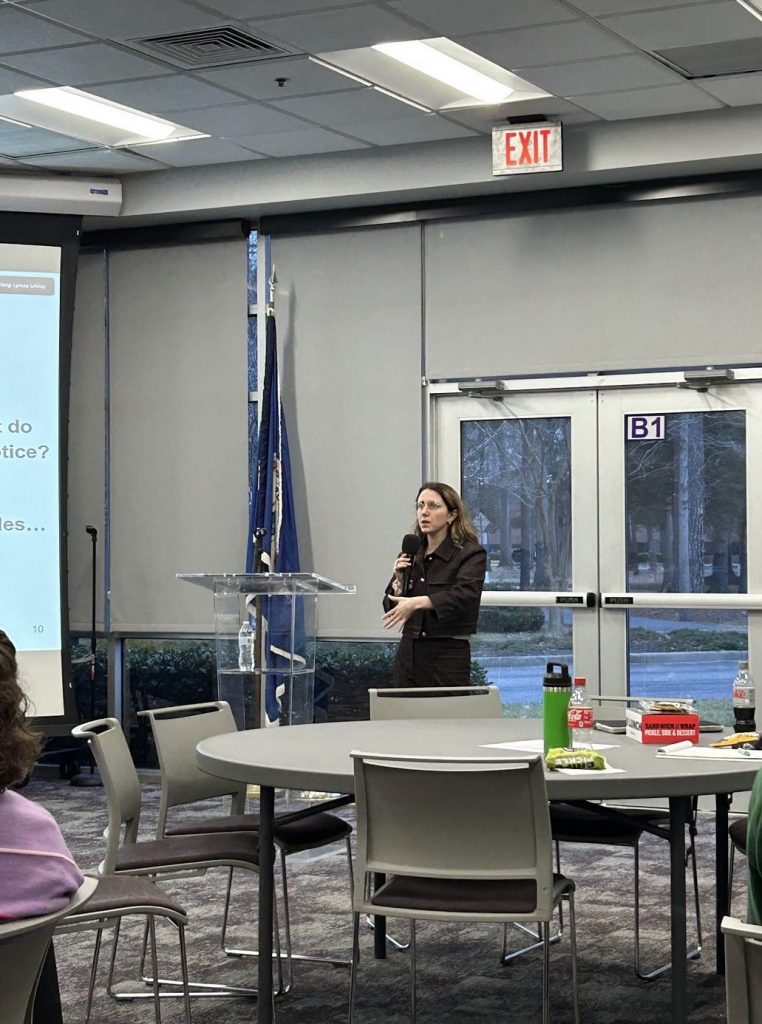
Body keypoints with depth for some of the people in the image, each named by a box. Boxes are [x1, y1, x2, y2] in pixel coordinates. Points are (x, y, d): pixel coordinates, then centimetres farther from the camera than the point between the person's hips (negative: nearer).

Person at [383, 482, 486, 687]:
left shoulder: (471, 553, -6)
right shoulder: (410, 555, 11)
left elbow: (464, 595, -23)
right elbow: (391, 608, 13)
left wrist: (417, 602, -32)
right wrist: (399, 580, -6)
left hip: (448, 655, -5)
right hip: (408, 652, 5)